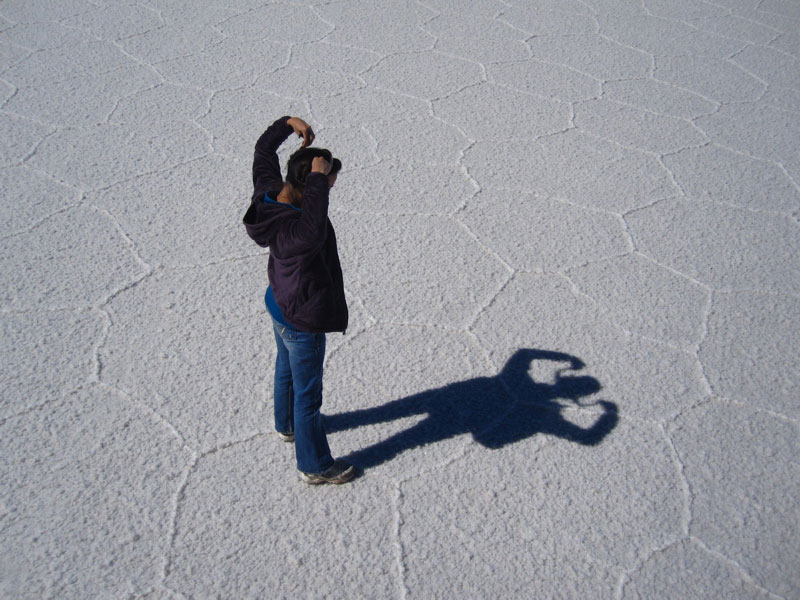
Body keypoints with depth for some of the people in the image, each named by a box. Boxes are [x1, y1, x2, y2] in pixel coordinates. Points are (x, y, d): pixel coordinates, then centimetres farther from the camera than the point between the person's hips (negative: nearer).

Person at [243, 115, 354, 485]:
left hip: (279, 305, 10)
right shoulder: (290, 226, -39)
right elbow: (312, 234, -64)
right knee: (308, 394, 10)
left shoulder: (268, 194, -13)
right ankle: (315, 466, 30)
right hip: (301, 322, -9)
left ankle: (287, 425, 60)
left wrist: (287, 124, -9)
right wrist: (318, 180, -53)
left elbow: (263, 152, 5)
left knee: (286, 370, 33)